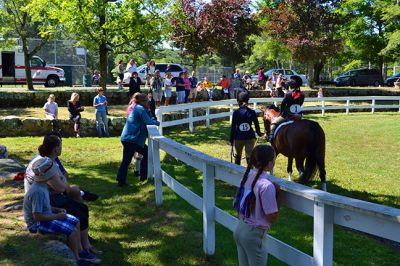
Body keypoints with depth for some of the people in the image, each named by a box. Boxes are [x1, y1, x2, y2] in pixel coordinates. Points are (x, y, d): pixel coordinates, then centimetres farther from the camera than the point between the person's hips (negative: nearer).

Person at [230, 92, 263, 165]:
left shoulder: (236, 113, -6)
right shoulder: (252, 112, -3)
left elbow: (233, 127, -5)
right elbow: (257, 125, 4)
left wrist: (231, 140, 2)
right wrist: (259, 133, 24)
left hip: (238, 138, 0)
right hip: (250, 137, 0)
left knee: (237, 156, 19)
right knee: (249, 156, 3)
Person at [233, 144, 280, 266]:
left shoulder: (247, 177, -1)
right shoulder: (267, 185, -24)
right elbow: (272, 218, -17)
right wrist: (277, 195, -10)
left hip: (240, 229, 7)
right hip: (254, 234, -7)